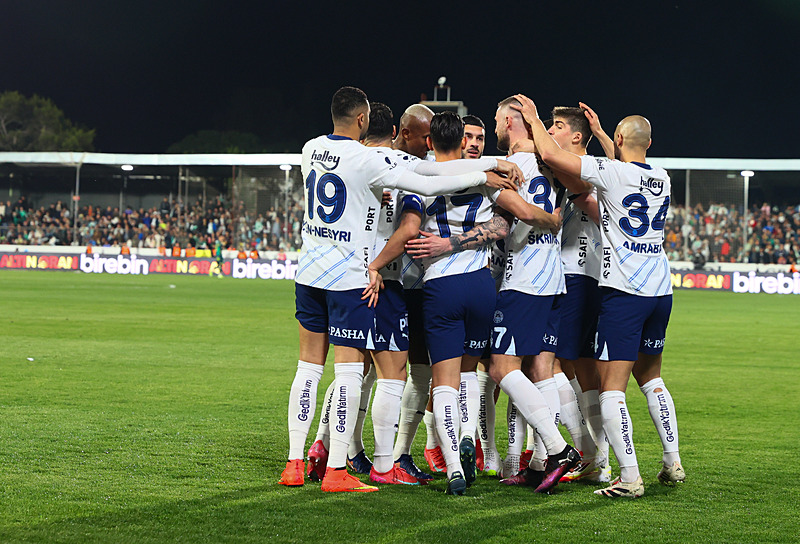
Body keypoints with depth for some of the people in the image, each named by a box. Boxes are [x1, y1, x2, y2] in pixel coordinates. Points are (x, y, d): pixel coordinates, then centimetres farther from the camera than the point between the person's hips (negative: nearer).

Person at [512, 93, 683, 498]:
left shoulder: (611, 173, -10)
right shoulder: (661, 177, 9)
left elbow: (551, 154, -11)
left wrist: (535, 120, 6)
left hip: (623, 293, -7)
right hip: (660, 290, 7)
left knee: (611, 387, -5)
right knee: (650, 376, 23)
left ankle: (630, 477, -11)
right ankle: (672, 462, 23)